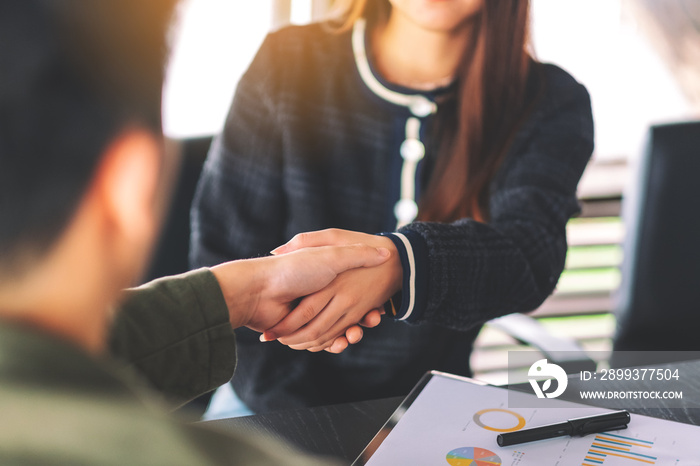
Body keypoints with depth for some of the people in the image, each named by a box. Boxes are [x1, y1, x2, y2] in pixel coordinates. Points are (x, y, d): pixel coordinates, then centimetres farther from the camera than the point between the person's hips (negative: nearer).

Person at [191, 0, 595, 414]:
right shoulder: (288, 63, -4)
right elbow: (220, 258, -4)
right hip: (268, 405, 0)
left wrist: (400, 263, -42)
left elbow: (530, 255, -21)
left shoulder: (551, 102, -3)